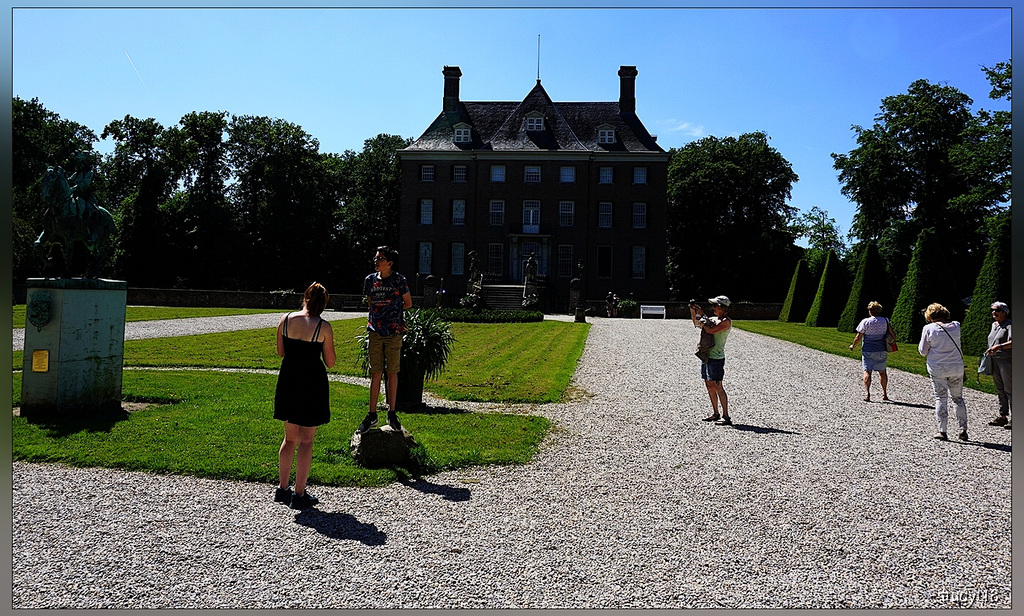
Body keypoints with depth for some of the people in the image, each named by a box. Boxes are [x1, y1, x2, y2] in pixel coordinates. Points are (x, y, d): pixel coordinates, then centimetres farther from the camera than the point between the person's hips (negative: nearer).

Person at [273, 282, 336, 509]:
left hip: (288, 381, 5)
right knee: (306, 441, 5)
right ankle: (299, 495, 10)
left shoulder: (285, 320, -2)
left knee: (290, 437, 19)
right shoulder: (324, 327, -13)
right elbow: (330, 362, -5)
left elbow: (281, 351, 10)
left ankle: (282, 488, 28)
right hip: (312, 384, -4)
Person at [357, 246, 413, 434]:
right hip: (375, 331, 2)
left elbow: (408, 303, 8)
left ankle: (392, 413, 14)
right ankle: (372, 415, 11)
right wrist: (388, 311, 10)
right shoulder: (370, 280, 7)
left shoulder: (399, 280, -2)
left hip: (393, 333, -2)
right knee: (375, 373, 4)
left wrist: (392, 311, 8)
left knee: (392, 372, 4)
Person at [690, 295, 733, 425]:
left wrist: (702, 320, -9)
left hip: (716, 358, -9)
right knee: (709, 386, 12)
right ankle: (715, 414, 21)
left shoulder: (726, 321, -11)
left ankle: (726, 417, -5)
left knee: (717, 387, -9)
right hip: (706, 355, 9)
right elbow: (696, 322, 24)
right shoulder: (714, 319, 14)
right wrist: (693, 310, 10)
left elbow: (710, 330, -24)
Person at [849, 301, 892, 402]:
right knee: (882, 372, 15)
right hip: (882, 351, 3)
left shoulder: (865, 322, -9)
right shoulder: (885, 321, 1)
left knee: (867, 371, -4)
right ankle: (884, 394, 21)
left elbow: (858, 337, -7)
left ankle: (867, 393, -17)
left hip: (868, 351, -3)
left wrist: (853, 346, 8)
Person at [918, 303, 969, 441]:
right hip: (957, 368, 3)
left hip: (937, 369, -3)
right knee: (958, 398, 14)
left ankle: (942, 431, 1)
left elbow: (922, 351, -3)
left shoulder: (929, 328, -9)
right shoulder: (956, 326, 1)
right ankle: (963, 429, 14)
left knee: (941, 398, 3)